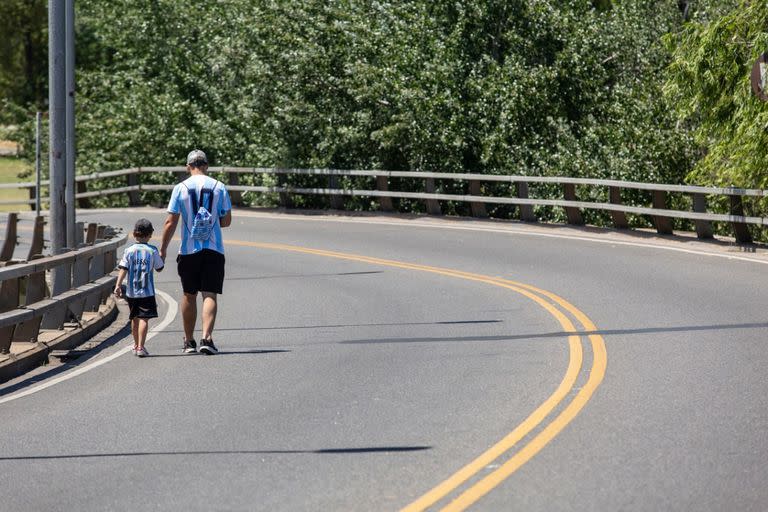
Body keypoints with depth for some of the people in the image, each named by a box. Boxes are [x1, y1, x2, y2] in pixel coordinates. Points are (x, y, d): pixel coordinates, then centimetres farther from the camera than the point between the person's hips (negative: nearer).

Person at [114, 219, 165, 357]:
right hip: (147, 292, -3)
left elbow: (123, 269, -5)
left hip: (131, 292, 3)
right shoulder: (152, 251, -4)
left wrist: (118, 285, -6)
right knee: (144, 319, -6)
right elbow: (159, 268, 6)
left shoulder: (129, 251, 1)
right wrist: (161, 256, 23)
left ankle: (136, 345, 30)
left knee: (134, 318, 16)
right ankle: (141, 347, -16)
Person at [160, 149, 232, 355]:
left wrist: (163, 249, 4)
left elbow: (170, 222, -4)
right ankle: (206, 337, -19)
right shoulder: (219, 187, 0)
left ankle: (189, 341, 18)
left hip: (188, 250, 0)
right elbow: (227, 221, 4)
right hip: (214, 250, 0)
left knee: (189, 295, 12)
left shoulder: (180, 188, -3)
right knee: (210, 295, -3)